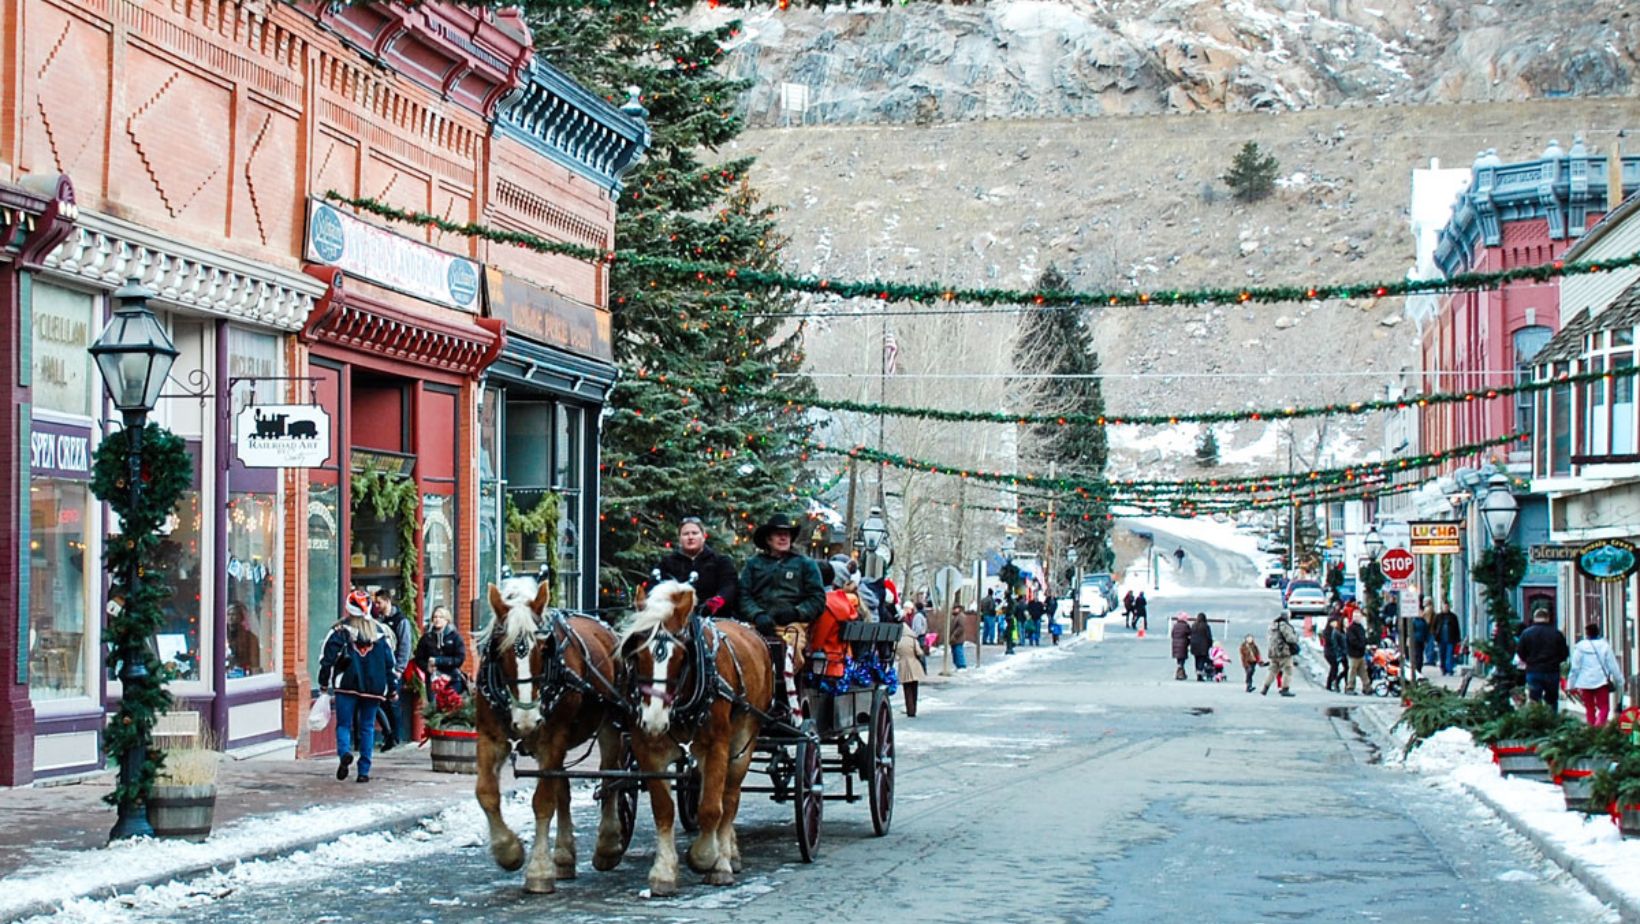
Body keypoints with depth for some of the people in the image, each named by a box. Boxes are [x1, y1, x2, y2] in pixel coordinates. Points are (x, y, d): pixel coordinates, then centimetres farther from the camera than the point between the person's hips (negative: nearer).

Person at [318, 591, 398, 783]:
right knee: (367, 727, 9)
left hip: (347, 687, -2)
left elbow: (328, 657, -3)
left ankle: (344, 753, -26)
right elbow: (390, 661, 10)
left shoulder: (340, 630, 0)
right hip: (373, 688, 2)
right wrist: (392, 688, 16)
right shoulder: (380, 631, 8)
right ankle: (364, 771, 5)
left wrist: (324, 682, 6)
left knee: (344, 724, 4)